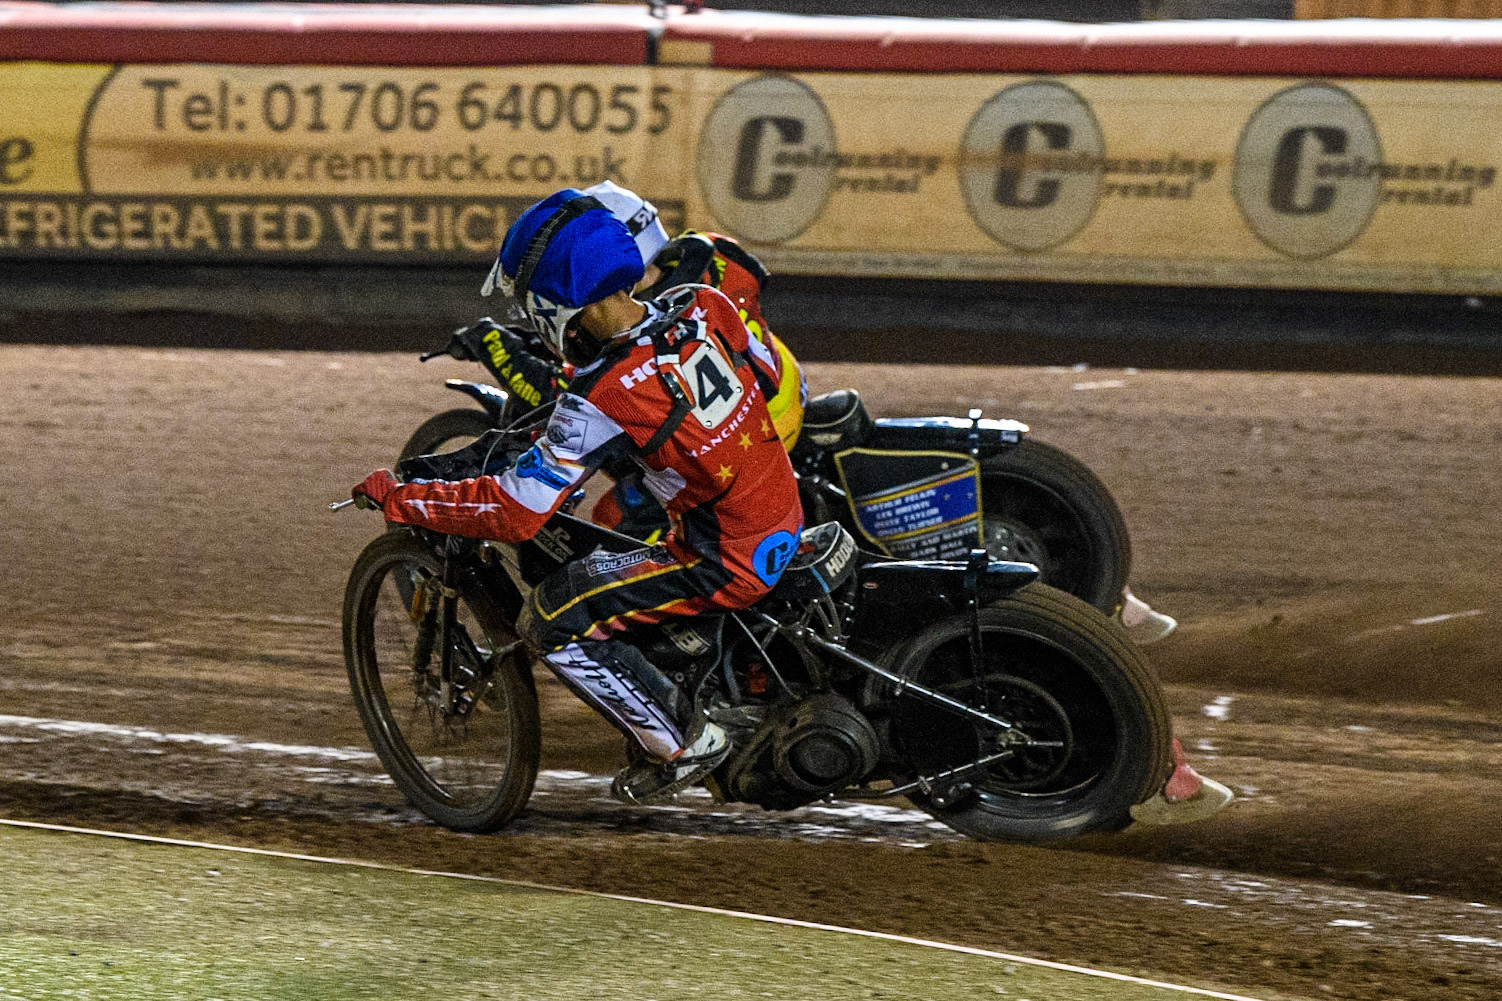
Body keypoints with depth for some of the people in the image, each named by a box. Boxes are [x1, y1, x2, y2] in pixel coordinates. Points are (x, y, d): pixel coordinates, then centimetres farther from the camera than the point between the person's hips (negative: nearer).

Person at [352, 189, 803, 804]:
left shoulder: (600, 402, -24)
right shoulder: (705, 307, -6)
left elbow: (514, 513, -21)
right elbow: (767, 375, 13)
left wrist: (395, 499, -10)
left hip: (727, 564, -8)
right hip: (786, 516, 8)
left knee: (551, 622, -7)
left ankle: (684, 742, 3)